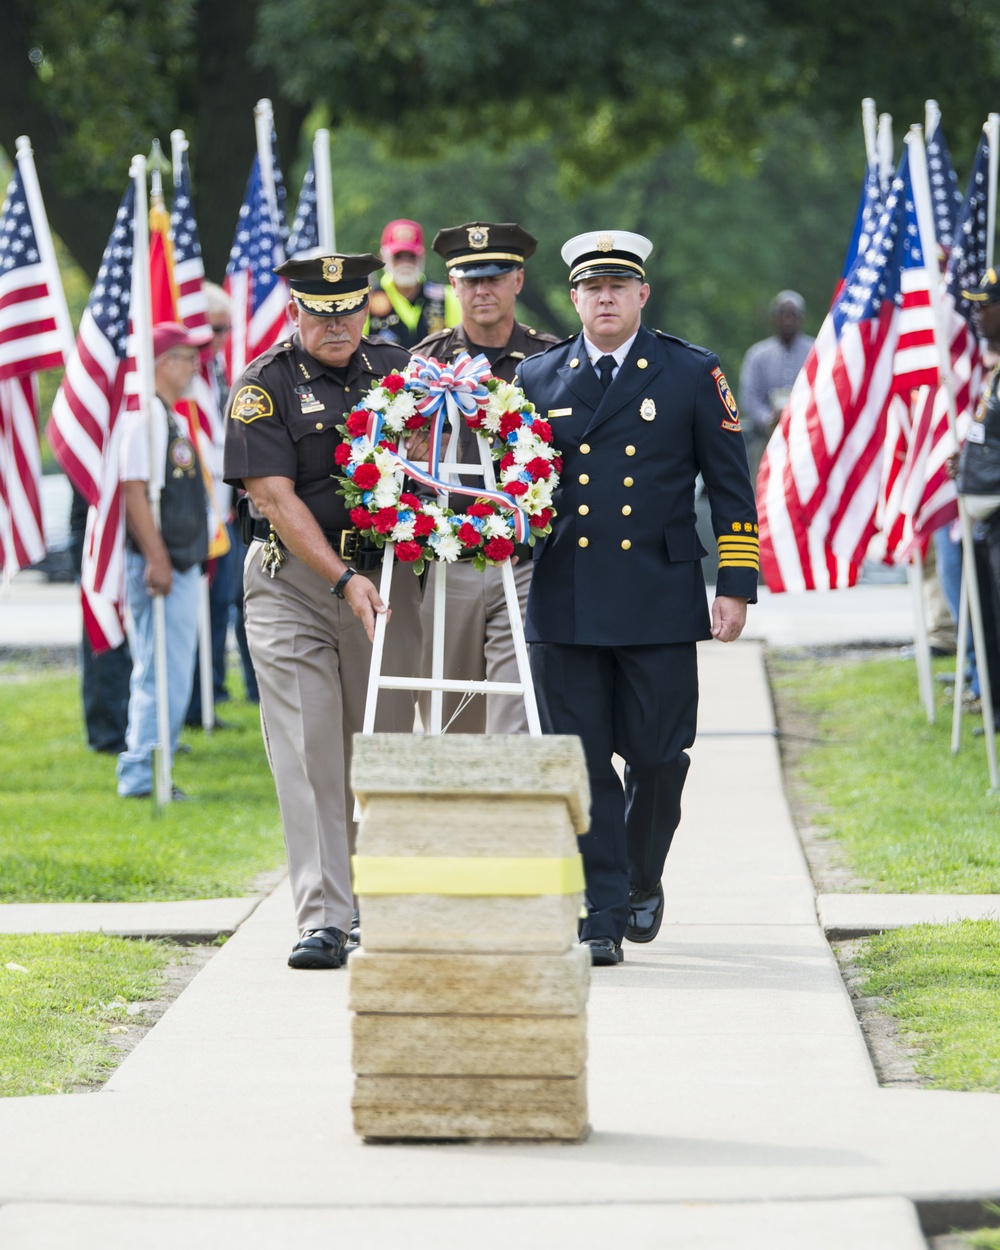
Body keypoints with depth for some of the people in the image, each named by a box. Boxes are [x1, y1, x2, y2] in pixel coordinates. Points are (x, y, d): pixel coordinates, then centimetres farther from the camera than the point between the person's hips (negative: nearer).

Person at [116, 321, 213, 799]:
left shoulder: (175, 418, 17)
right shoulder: (145, 417, -13)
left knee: (174, 673, 12)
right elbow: (134, 490, -20)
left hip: (183, 562, 10)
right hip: (158, 563, -10)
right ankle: (140, 773, -7)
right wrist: (155, 557, -23)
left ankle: (143, 771, 17)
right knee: (159, 671, -10)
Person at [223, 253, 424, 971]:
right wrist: (344, 579, -20)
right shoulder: (265, 386, -3)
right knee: (308, 752, -9)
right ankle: (323, 919, -13)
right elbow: (276, 497, -11)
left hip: (385, 574, 3)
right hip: (293, 583, -3)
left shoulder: (399, 371, 9)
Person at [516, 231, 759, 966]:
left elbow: (731, 486, 5)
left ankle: (642, 879, 26)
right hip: (565, 603, 1)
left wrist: (737, 587, 0)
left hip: (660, 601, -1)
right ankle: (601, 914, 2)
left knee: (656, 754, 0)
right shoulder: (537, 378, 9)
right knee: (580, 763, -2)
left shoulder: (693, 375, 4)